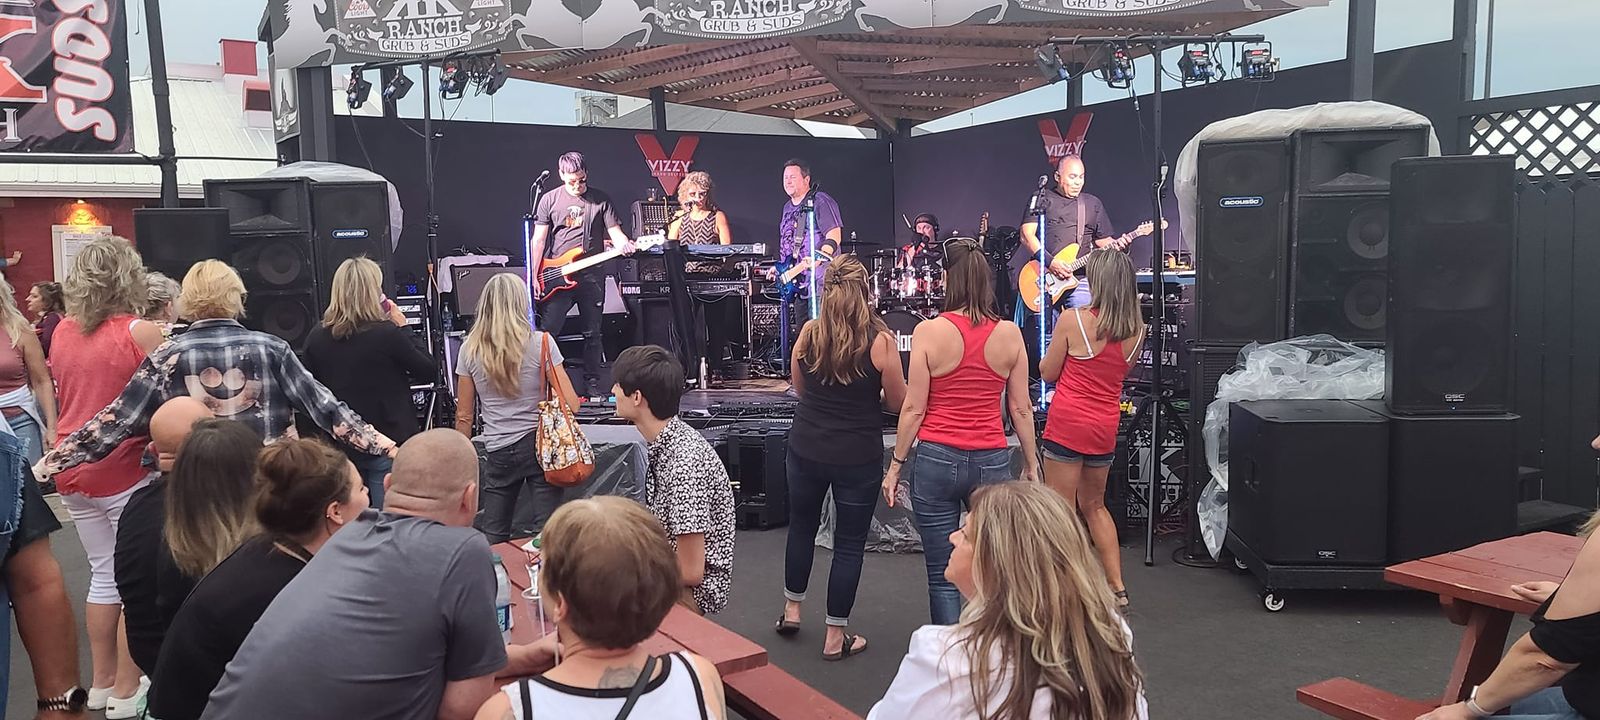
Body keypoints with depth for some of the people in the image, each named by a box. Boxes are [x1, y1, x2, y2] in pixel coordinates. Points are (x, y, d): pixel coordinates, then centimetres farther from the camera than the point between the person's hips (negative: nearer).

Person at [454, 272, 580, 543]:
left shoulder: (470, 349, 1)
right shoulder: (541, 343, -7)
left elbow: (464, 416, 6)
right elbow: (571, 404, -8)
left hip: (496, 453, 2)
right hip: (540, 446, -2)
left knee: (493, 537, 10)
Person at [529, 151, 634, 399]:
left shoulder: (601, 200, 5)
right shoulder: (549, 200, 3)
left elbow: (615, 232, 2)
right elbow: (538, 240, 3)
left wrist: (624, 244, -23)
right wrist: (535, 276, -4)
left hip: (591, 275, 1)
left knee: (592, 332, 7)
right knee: (547, 330, -6)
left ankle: (592, 384, 16)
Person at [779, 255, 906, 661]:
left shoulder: (809, 332, -7)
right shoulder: (880, 340, -15)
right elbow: (897, 402, -6)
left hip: (806, 449, 3)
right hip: (858, 457, -3)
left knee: (802, 526, 24)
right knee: (849, 543, 10)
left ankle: (792, 611, 38)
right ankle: (835, 637, 18)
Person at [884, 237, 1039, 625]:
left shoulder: (928, 332, -8)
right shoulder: (1009, 334, -1)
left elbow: (914, 409, -5)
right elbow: (1021, 409, 4)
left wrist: (895, 466, 4)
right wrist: (1031, 466, 15)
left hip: (937, 460, -2)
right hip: (992, 461, 2)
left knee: (942, 577, 7)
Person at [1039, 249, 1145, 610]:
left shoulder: (1072, 319, -14)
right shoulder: (1137, 329, 1)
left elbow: (1048, 373, -3)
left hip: (1068, 423, -6)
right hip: (1106, 426, 6)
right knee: (1094, 505, 22)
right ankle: (1117, 587, 24)